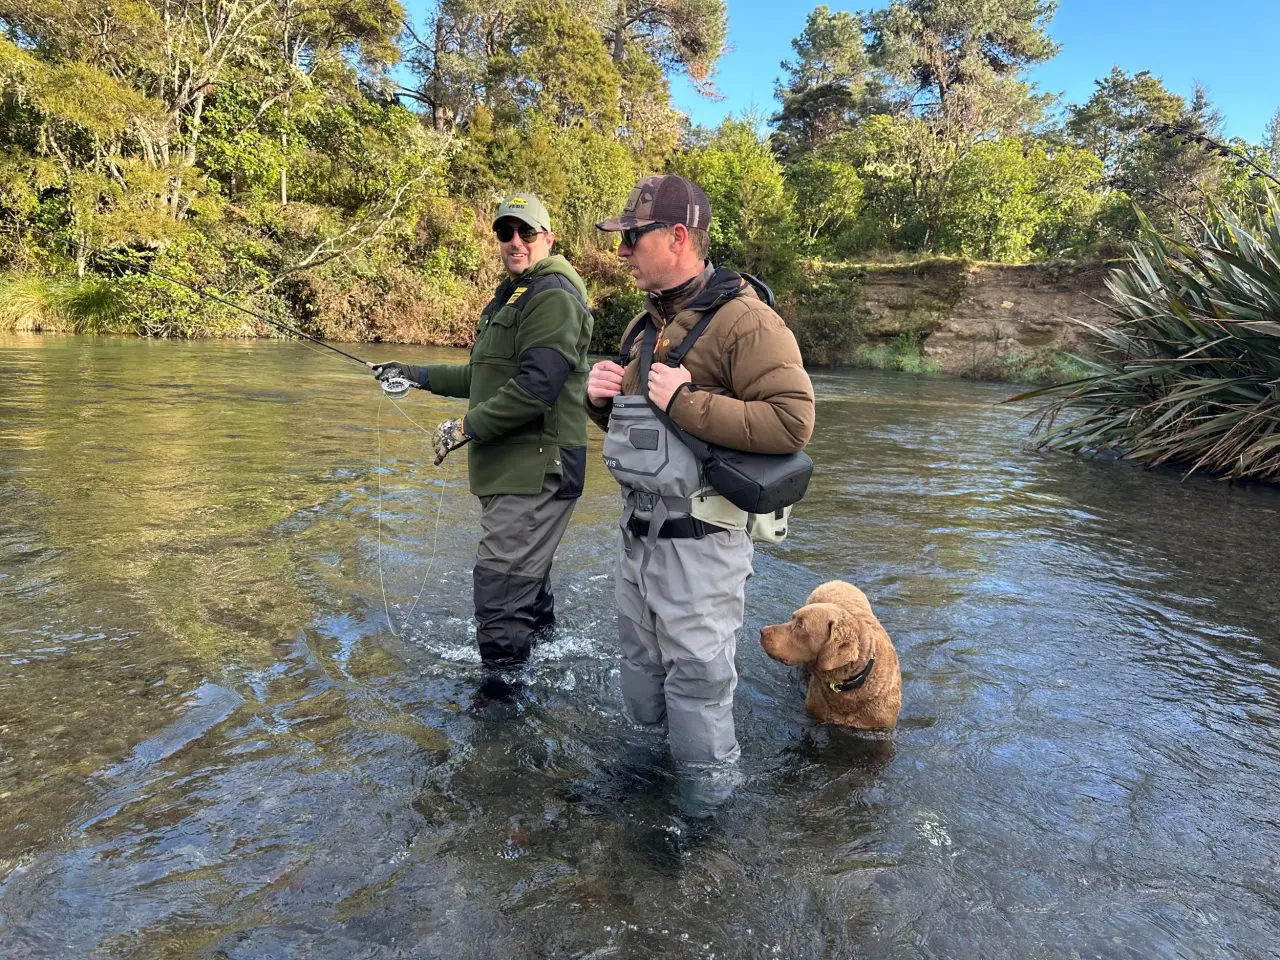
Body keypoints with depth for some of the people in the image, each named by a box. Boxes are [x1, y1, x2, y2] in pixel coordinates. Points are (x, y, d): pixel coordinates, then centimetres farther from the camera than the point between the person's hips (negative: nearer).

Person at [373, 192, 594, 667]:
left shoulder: (553, 297, -12)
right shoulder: (513, 296, 23)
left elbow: (535, 387, -23)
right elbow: (485, 377, 28)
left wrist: (467, 426, -17)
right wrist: (418, 375, 21)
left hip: (535, 471, -11)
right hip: (513, 468, 11)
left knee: (501, 581, -10)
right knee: (523, 573, 23)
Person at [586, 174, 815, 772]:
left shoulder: (743, 320, -17)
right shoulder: (647, 323, 11)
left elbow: (792, 423, -28)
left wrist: (684, 399, -25)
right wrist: (602, 398, 0)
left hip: (697, 540, -9)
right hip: (636, 528, 9)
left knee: (696, 680, 6)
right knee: (641, 667, 23)